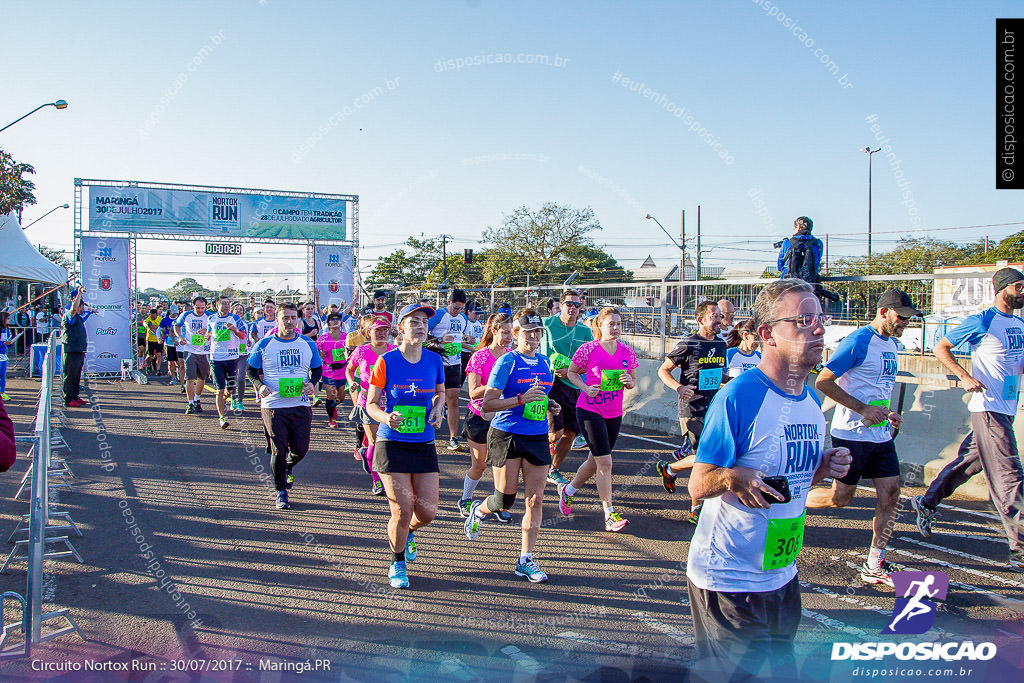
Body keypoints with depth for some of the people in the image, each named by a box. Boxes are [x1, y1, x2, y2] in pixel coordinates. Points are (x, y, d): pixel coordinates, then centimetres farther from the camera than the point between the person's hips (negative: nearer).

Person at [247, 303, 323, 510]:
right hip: (273, 406, -2)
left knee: (300, 449, 4)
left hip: (301, 405, 2)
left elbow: (317, 369, 18)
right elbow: (251, 370, 9)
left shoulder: (308, 344, 7)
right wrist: (259, 385, -12)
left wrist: (312, 383, -3)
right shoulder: (264, 345, 1)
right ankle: (281, 492, 16)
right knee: (279, 450, -2)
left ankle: (287, 468, 40)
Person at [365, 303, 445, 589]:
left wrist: (437, 410, -2)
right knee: (402, 511, -5)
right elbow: (371, 404, -2)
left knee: (427, 512, 1)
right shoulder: (386, 362, -8)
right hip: (392, 444, -3)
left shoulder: (434, 361, 1)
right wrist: (386, 418, -22)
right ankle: (397, 563, 24)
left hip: (424, 444, 3)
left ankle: (408, 533, 39)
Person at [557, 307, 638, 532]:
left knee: (595, 461, 15)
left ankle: (567, 490, 40)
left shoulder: (627, 351, 4)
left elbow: (633, 382, 13)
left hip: (614, 413, 6)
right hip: (590, 410, -5)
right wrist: (586, 387, -14)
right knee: (605, 462, -9)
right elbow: (572, 372, 3)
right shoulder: (588, 349, -8)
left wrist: (629, 382, -10)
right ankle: (609, 515, -1)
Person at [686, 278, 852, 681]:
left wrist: (823, 468, -5)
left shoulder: (812, 403, 3)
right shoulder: (738, 396, -21)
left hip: (782, 573, 8)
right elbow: (698, 486, -18)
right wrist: (731, 478, -39)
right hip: (727, 577, -7)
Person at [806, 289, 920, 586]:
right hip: (851, 435, -8)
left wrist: (890, 413, 9)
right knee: (840, 498, -4)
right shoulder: (858, 341, -14)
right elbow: (823, 381, -18)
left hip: (881, 435, 8)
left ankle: (874, 565, 13)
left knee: (890, 494, 3)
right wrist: (864, 409, -19)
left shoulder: (891, 345, 14)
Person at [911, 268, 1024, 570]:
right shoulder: (982, 322, -9)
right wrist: (965, 377, -16)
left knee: (970, 462, 16)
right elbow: (940, 348, -5)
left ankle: (926, 503, 33)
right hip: (988, 408, -8)